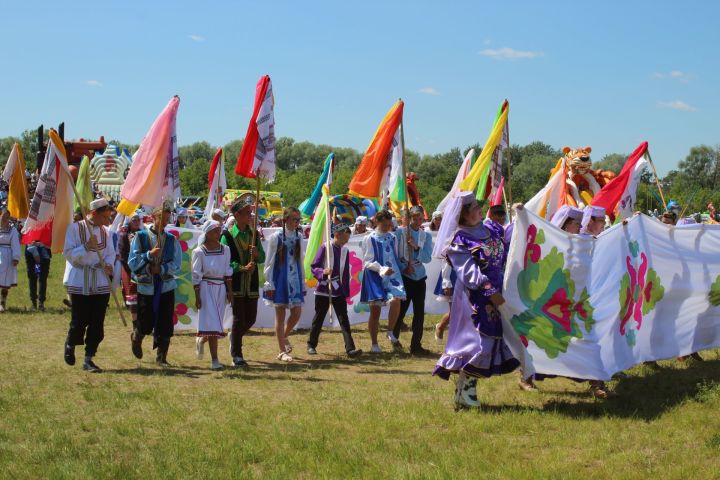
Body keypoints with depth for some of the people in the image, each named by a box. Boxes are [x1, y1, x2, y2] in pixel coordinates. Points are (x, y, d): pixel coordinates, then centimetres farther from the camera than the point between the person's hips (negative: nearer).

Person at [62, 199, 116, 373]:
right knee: (79, 321, -1)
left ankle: (88, 359, 10)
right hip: (80, 283, -4)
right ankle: (70, 345, 30)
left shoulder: (105, 231, 8)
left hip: (101, 283, 4)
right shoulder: (75, 228, -6)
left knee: (97, 324, 2)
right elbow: (68, 253, -10)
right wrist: (87, 247, -24)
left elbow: (111, 253, 13)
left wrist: (109, 265, -8)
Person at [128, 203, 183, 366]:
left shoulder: (172, 240, 5)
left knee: (165, 324, 0)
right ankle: (136, 337, 36)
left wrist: (161, 269, -13)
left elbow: (176, 265, 2)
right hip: (145, 287, -2)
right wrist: (149, 254, -17)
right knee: (145, 324, 3)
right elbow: (132, 263, -5)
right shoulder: (140, 237, -1)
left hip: (166, 286, 2)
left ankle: (161, 357, 11)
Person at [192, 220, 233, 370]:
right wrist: (197, 297, -7)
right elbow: (196, 275, -4)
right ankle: (214, 360, -8)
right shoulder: (199, 251, -5)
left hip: (221, 287, 5)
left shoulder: (225, 250, 7)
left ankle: (201, 340, 41)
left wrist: (230, 291, 7)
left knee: (216, 322, 7)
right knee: (212, 322, -10)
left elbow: (228, 272, 12)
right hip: (206, 287, -5)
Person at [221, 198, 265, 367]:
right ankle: (236, 356, 5)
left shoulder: (254, 234, 10)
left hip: (252, 284, 5)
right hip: (236, 284, -5)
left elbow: (262, 258, 12)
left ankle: (234, 335, 38)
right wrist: (242, 268, -20)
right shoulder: (227, 235, -6)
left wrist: (257, 254, -10)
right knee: (239, 319, -3)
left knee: (251, 318, 9)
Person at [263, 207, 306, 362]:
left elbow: (300, 261, 12)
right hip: (280, 279, -4)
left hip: (295, 279, 4)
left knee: (297, 313, 1)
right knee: (280, 315, 1)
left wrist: (303, 282, 11)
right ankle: (282, 351, 8)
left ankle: (284, 337, 30)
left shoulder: (299, 237, 6)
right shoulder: (276, 237, -7)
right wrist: (269, 283, -9)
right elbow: (269, 262, -5)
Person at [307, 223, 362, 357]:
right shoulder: (325, 248, -9)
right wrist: (323, 272, -30)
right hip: (323, 289, -3)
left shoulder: (345, 251, 5)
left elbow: (346, 274, 11)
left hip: (339, 291, 3)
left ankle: (350, 348, -11)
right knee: (319, 318, 9)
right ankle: (311, 345, 25)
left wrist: (346, 291, 8)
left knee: (344, 320, -5)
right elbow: (314, 267, -10)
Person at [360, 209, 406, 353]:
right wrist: (382, 269, -20)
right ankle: (374, 344, 15)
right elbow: (367, 261, -8)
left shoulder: (392, 237, 9)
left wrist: (396, 270, 12)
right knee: (375, 311, 4)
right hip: (375, 277, -3)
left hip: (392, 275, 3)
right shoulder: (369, 239, -4)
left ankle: (390, 332, -2)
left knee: (396, 300, -24)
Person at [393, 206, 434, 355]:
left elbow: (428, 258, 0)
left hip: (419, 277, 4)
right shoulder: (400, 232, -3)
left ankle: (416, 345, 6)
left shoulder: (426, 236, 8)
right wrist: (403, 267, -12)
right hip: (404, 276, -4)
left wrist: (417, 247, -14)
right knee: (401, 309, 1)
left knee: (419, 312, 1)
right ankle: (394, 336, 26)